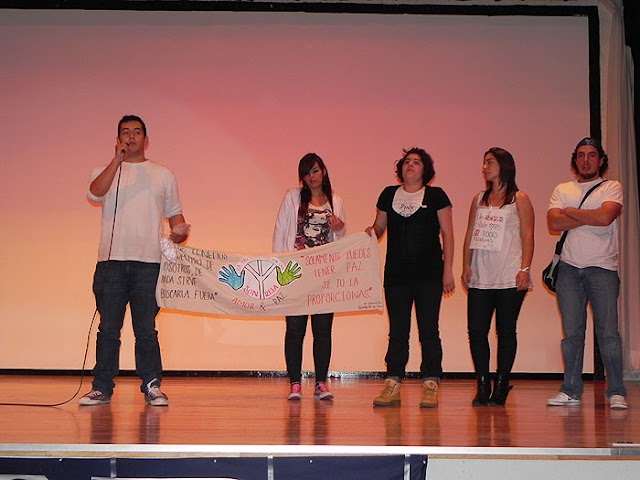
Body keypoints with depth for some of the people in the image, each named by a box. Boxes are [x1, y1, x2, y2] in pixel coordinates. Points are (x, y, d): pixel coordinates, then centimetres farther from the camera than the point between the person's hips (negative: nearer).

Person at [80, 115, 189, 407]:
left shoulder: (163, 175, 17)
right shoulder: (105, 172, 13)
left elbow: (174, 213, 16)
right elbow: (95, 193, -10)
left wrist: (178, 232, -5)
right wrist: (118, 159, -14)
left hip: (149, 262, 0)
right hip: (111, 261, 0)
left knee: (146, 329, 0)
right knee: (108, 328, 2)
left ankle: (152, 387, 7)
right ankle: (102, 388, 8)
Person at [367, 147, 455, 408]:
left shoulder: (436, 196, 2)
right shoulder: (389, 194, 11)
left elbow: (447, 234, 1)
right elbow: (379, 226, 18)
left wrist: (448, 269, -5)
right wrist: (372, 231, -7)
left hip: (429, 274, -3)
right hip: (396, 274, 3)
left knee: (428, 329, -2)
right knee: (397, 330, 5)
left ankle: (430, 386, 3)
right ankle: (392, 386, 8)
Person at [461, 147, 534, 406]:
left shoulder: (519, 199, 5)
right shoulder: (479, 199, 17)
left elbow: (527, 236, -1)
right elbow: (469, 235, 16)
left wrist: (525, 269, -10)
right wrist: (466, 265, 5)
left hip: (509, 277, -4)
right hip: (480, 277, 4)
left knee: (506, 331, 1)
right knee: (476, 329, -2)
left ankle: (501, 386, 8)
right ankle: (482, 386, 6)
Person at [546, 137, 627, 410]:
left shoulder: (612, 188, 7)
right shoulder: (562, 190, 16)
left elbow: (605, 216, -13)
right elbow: (554, 223, -2)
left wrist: (570, 212, -1)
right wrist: (591, 217, -7)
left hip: (602, 267, -2)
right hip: (569, 268, 3)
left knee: (608, 332, -6)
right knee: (572, 333, 3)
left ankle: (616, 392, 0)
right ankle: (571, 391, 8)